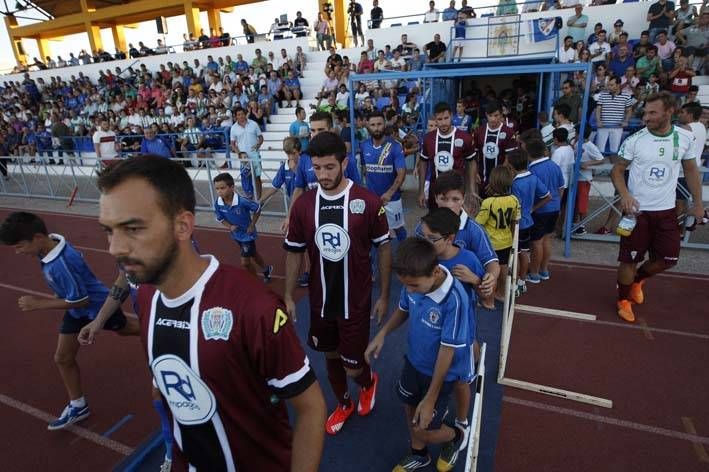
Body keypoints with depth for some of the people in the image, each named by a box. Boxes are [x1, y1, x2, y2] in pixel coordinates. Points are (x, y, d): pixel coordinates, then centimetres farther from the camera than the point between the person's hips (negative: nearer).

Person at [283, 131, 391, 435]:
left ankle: (369, 382, 45)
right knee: (330, 356, 20)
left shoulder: (367, 202, -16)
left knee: (353, 367, 6)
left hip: (356, 302, -3)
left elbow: (383, 248, -6)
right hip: (320, 301, 3)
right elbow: (294, 252, 3)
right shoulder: (302, 205, -7)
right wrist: (288, 295, 3)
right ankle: (343, 404, 49)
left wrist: (384, 295, -2)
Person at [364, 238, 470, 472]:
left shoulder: (454, 299, -36)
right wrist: (382, 333, -13)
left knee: (425, 431, 7)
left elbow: (447, 351, -26)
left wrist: (430, 398, -19)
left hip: (440, 371, -5)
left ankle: (455, 437, 41)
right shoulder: (414, 281, -19)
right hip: (413, 360, 6)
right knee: (410, 408, 23)